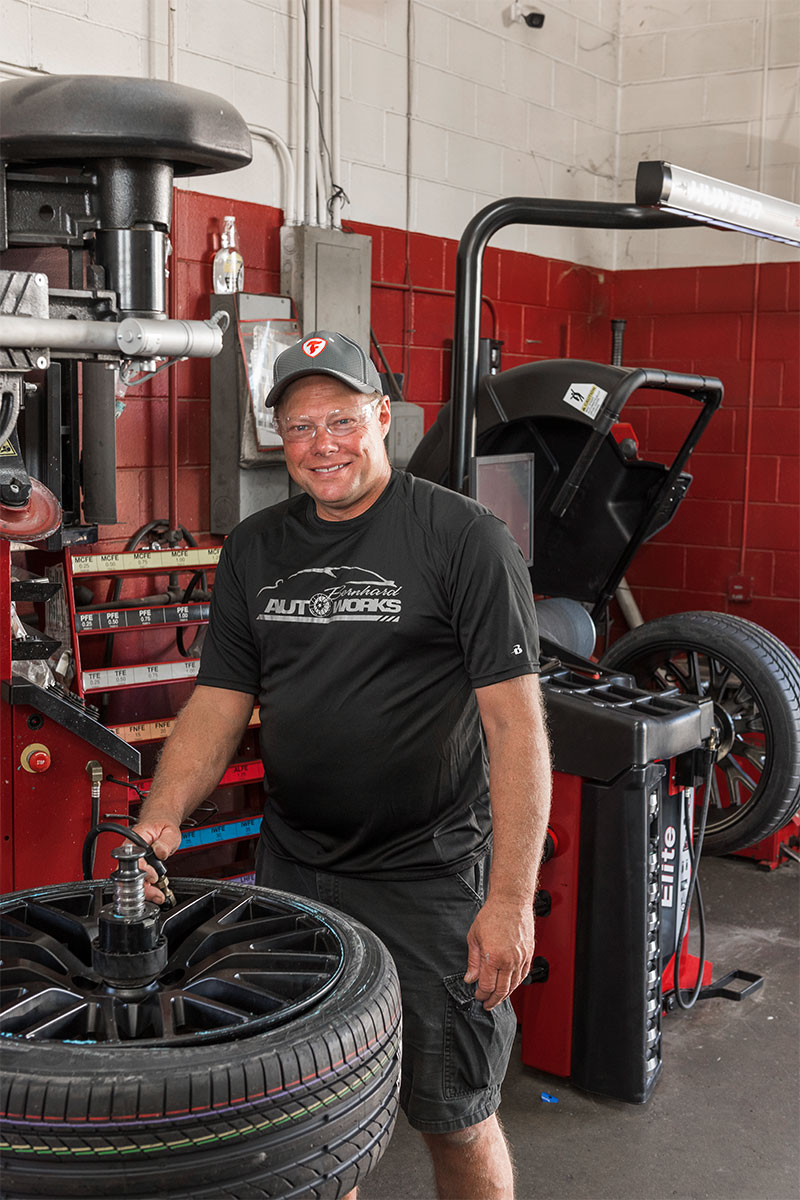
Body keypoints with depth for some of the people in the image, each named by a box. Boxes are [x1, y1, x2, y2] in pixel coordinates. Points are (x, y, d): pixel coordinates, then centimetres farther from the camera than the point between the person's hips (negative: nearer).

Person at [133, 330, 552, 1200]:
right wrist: (161, 819, -10)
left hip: (430, 877, -4)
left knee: (455, 1118, 8)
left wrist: (511, 900, -17)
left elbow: (515, 722, -13)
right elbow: (219, 701, 7)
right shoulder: (253, 550, 7)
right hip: (291, 869, 5)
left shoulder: (465, 538, -10)